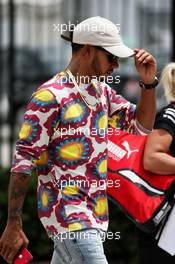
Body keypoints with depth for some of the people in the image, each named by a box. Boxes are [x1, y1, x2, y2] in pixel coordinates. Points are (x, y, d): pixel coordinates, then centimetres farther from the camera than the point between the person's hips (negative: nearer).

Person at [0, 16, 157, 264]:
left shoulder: (102, 90, 13)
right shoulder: (50, 96, -12)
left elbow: (142, 125, 21)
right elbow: (23, 161, -14)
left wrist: (149, 83, 4)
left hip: (94, 214, 8)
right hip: (66, 214, -8)